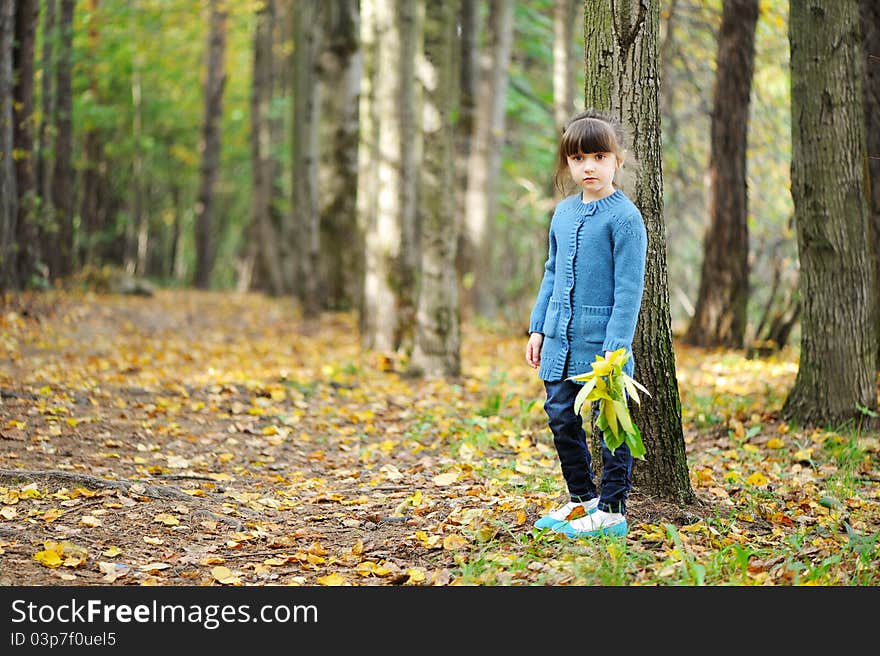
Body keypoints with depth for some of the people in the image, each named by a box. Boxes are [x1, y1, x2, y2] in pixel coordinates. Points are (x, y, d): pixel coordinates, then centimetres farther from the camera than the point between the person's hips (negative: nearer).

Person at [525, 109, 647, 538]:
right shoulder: (564, 212, 10)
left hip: (602, 342, -7)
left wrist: (615, 346, -18)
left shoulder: (624, 217, -10)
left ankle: (612, 510, 10)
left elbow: (628, 289, -13)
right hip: (560, 341, 7)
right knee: (561, 419, 12)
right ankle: (582, 499, 27)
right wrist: (538, 327, 15)